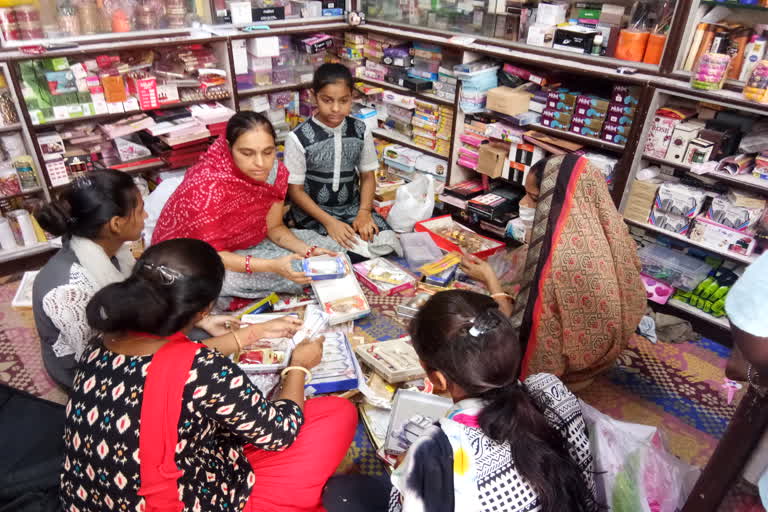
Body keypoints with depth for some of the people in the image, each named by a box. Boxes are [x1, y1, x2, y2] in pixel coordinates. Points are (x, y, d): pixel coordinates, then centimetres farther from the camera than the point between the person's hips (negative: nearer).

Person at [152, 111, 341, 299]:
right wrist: (273, 266, -38)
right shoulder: (206, 187, -33)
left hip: (245, 243, 7)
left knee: (329, 248, -1)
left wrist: (309, 251, -22)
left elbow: (274, 228, -3)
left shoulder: (275, 171, -15)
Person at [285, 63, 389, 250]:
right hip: (312, 211, -4)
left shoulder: (361, 131, -2)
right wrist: (328, 221, -20)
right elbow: (295, 189, -9)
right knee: (343, 248, -26)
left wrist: (364, 212, -11)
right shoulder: (299, 138, -14)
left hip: (352, 206, 4)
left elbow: (368, 176, 6)